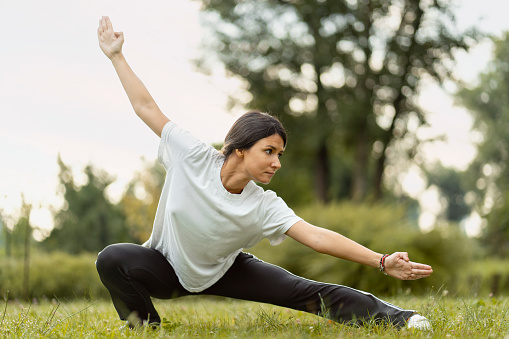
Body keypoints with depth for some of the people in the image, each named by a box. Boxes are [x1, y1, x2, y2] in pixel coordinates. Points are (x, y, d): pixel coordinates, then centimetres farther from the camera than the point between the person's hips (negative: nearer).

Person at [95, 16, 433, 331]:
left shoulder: (265, 206, -22)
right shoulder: (195, 158, -27)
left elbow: (316, 236, -30)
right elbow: (146, 107, -20)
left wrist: (382, 261, -39)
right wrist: (116, 56, -17)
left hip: (221, 271, 1)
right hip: (166, 265, -1)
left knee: (302, 290, -12)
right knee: (112, 260, -32)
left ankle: (395, 317, -6)